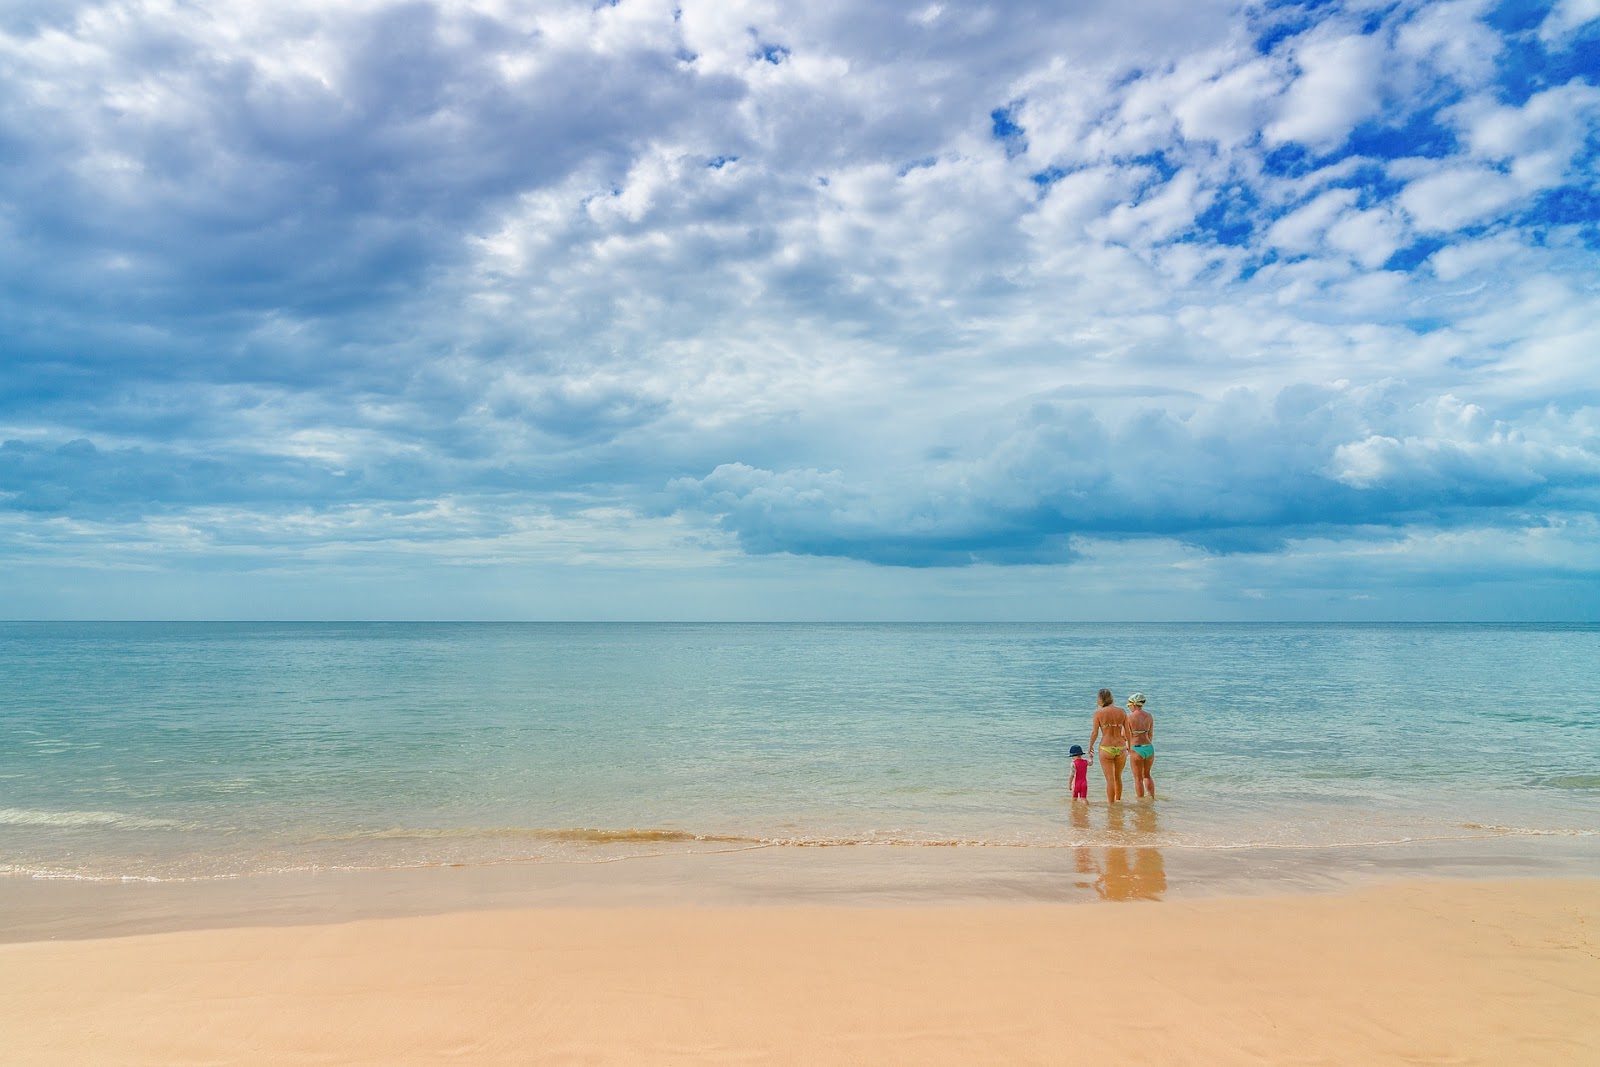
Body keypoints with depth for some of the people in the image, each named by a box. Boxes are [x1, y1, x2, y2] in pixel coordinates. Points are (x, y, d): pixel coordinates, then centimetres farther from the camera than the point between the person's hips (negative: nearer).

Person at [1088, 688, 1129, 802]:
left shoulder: (1098, 712, -6)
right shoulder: (1122, 711, 1)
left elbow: (1095, 732, -4)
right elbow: (1127, 732, 5)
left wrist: (1090, 746, 11)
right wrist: (1129, 746, 20)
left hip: (1106, 749, -3)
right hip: (1121, 748, 3)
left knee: (1110, 779, 2)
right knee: (1118, 777, 22)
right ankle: (1118, 801, 35)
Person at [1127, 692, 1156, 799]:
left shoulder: (1129, 717, -11)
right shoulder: (1149, 716, 4)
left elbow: (1127, 736, -10)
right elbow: (1151, 734, 11)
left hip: (1137, 749, -5)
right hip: (1149, 748, 5)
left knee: (1138, 778, 9)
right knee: (1147, 775, 25)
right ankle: (1152, 798, 24)